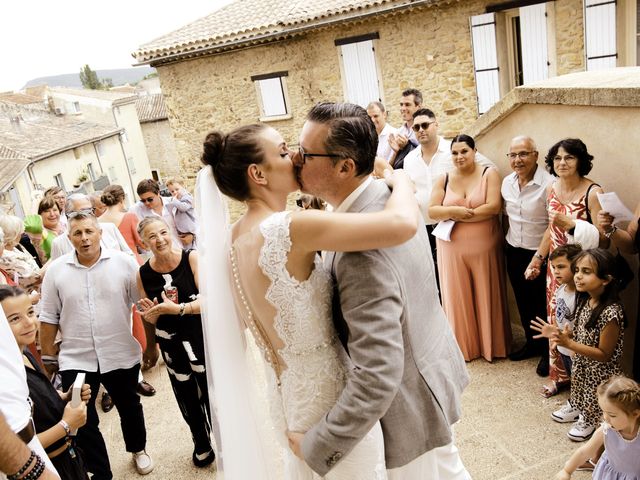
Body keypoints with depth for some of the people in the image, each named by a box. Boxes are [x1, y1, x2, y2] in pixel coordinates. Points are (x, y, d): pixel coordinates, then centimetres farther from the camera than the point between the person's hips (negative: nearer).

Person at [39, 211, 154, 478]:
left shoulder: (124, 262, -9)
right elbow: (49, 318, 2)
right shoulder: (56, 270, -4)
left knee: (130, 408, 20)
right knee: (82, 423, 4)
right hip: (75, 360, 0)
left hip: (121, 355, 0)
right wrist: (47, 358, 4)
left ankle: (138, 449, 47)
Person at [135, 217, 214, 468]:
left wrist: (178, 309, -32)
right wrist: (150, 314, -19)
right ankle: (201, 444, 44)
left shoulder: (191, 258, -15)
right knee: (188, 398, 18)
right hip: (171, 343, 3)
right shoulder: (143, 274, -7)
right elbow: (151, 318, 3)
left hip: (202, 336, -2)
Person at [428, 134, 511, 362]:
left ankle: (491, 344, 26)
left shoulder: (489, 174, -2)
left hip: (484, 246, -2)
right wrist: (453, 210, -19)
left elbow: (494, 207, -14)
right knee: (457, 296, 8)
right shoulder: (444, 180, 6)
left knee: (486, 295, 8)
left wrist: (461, 215, -13)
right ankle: (463, 345, 25)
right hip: (452, 247, 2)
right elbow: (432, 210, -2)